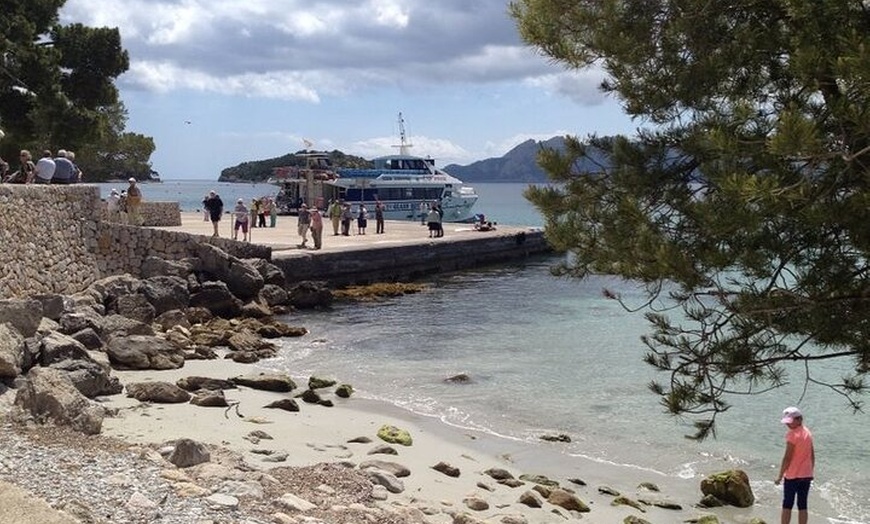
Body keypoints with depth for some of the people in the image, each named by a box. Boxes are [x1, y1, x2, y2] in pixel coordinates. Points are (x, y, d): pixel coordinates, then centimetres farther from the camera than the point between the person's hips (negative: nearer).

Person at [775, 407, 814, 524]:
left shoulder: (792, 434, -16)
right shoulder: (808, 433, 7)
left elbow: (787, 457, -17)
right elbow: (812, 455, 13)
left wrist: (780, 476, -11)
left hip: (792, 476, -7)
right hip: (806, 475, 7)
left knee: (787, 505, 2)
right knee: (802, 505, 10)